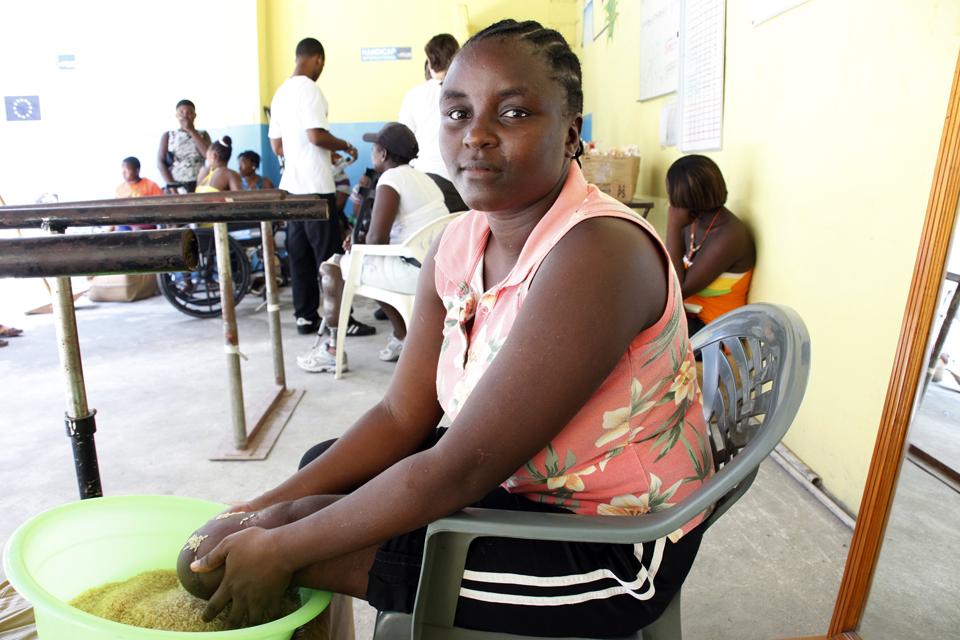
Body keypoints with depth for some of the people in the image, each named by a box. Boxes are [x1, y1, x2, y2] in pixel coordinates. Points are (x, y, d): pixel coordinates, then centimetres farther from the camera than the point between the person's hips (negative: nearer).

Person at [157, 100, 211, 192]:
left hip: (198, 185, 0)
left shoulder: (203, 135, 15)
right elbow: (160, 162, 3)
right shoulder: (167, 136, 15)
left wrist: (191, 130, 0)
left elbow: (209, 154, -6)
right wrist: (172, 185, -11)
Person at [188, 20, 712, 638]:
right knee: (322, 463, 12)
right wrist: (263, 509, -6)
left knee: (309, 546, -13)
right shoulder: (458, 245, -3)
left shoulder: (597, 253, -29)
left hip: (612, 547, -7)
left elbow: (458, 472, -29)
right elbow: (402, 417, 0)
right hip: (520, 481, 7)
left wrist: (279, 551, -19)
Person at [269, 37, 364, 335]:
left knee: (300, 254, 9)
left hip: (291, 185, 9)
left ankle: (306, 316, 14)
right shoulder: (308, 88, -9)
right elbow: (316, 135, -19)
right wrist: (344, 145, -3)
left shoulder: (280, 93, 17)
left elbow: (276, 146, 18)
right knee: (329, 254, -4)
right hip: (316, 186, -8)